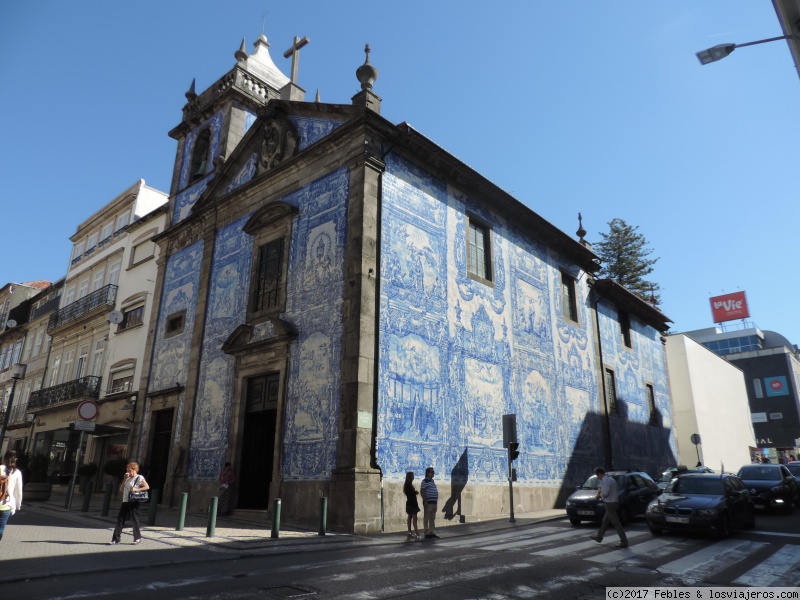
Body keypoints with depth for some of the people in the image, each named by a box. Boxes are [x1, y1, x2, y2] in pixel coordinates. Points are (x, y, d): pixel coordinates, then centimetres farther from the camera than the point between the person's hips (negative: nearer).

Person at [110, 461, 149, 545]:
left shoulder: (139, 478, -3)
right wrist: (125, 479, 5)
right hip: (125, 502, 7)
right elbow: (121, 489, 14)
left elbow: (147, 487, -9)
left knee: (134, 520, -1)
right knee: (120, 519, 1)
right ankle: (115, 539, 5)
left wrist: (137, 489, -19)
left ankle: (138, 538, 10)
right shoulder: (128, 478, 18)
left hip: (133, 502, -7)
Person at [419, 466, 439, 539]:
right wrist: (425, 501, -21)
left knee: (432, 518, 12)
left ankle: (432, 533, 18)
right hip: (428, 502, -9)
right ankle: (427, 533, 1)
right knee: (426, 518, -2)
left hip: (434, 502, 9)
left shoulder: (432, 481, 17)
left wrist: (436, 501, 18)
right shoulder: (425, 481, -9)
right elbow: (422, 492, -15)